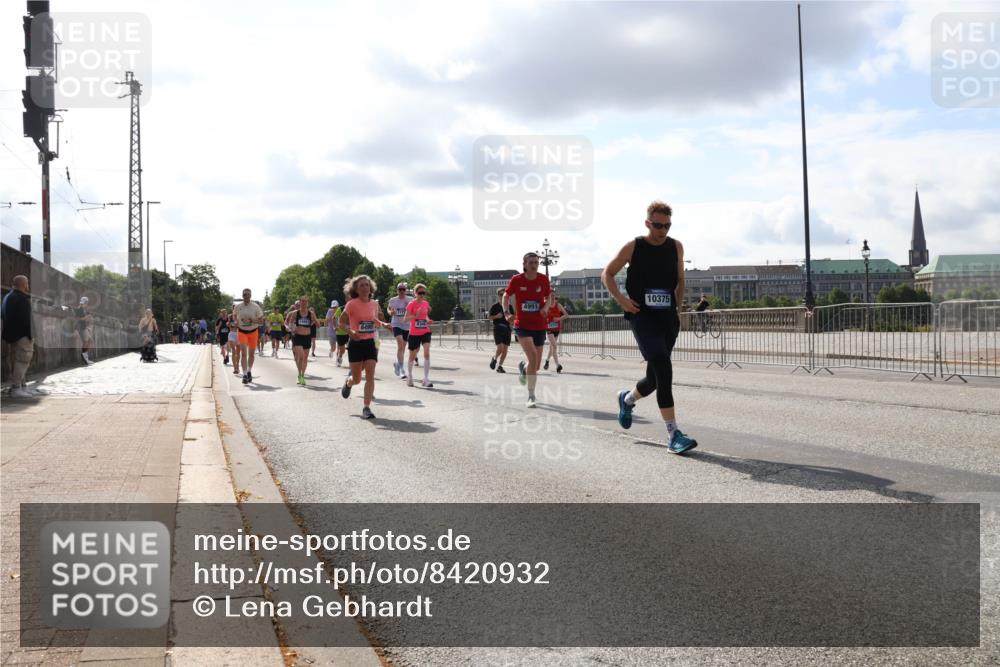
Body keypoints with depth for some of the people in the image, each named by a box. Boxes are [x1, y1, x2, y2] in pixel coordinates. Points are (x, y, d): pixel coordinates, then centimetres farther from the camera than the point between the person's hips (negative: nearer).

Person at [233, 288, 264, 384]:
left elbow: (261, 320, -4)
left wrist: (253, 321, -23)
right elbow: (234, 315, 19)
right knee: (243, 353, -13)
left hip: (253, 332, 1)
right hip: (242, 332, 0)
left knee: (251, 354, 11)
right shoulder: (237, 306, -2)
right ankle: (245, 375, -14)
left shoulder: (255, 307, -7)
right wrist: (236, 321, -1)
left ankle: (249, 372, 31)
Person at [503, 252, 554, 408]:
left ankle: (523, 368, 46)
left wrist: (546, 307, -10)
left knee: (537, 365, 8)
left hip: (539, 326, 3)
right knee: (533, 357, -23)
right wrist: (506, 311, -9)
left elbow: (549, 297, 12)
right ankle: (531, 396, -13)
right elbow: (506, 296, 7)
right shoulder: (516, 280, -7)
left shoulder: (543, 279, -2)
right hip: (522, 325, -3)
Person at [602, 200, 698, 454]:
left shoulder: (676, 247, 8)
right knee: (663, 368, -22)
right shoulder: (633, 247, -2)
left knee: (655, 377, 10)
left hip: (668, 318, 5)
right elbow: (607, 274, 7)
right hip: (642, 316, -5)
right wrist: (621, 299, -7)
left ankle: (627, 399, 45)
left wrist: (677, 307, 10)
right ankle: (673, 434, -21)